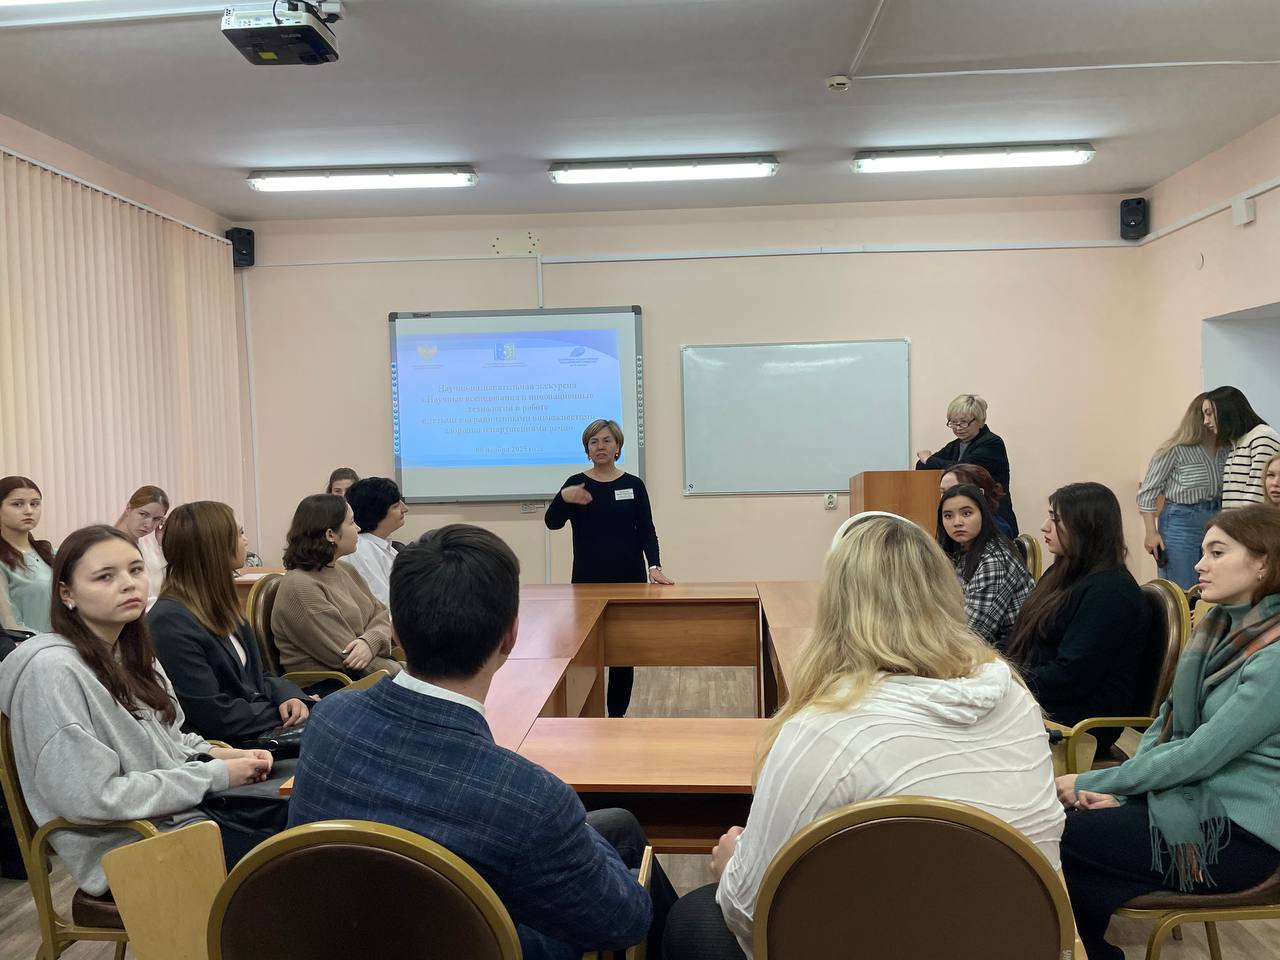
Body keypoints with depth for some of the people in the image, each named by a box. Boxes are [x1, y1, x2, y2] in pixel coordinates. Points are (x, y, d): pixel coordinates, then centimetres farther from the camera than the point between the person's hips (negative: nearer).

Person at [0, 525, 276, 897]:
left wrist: (220, 755, -3)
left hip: (184, 811, 8)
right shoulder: (52, 670, -19)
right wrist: (215, 776, -19)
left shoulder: (130, 652, 7)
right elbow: (92, 796, -23)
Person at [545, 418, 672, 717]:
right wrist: (563, 498, -28)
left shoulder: (633, 485, 3)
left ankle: (617, 716, 17)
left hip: (629, 579, 1)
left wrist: (654, 566, -15)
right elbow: (552, 522, -9)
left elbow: (646, 531, 0)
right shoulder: (576, 484, 1)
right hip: (588, 580, -1)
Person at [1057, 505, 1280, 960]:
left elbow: (1199, 755, -23)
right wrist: (1119, 790, -4)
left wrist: (1093, 783, -16)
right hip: (1190, 796, 8)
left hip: (1239, 833, -8)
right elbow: (1167, 722, 9)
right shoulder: (1222, 625, 7)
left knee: (1059, 838, -14)